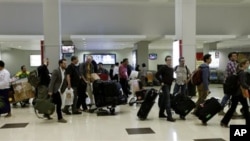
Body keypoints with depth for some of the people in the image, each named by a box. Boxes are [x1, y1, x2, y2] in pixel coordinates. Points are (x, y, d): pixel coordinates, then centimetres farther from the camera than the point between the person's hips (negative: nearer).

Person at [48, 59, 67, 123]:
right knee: (59, 103, -9)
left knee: (54, 103, 14)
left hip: (58, 90, 9)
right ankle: (60, 118, -1)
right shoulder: (56, 71, -15)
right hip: (55, 90, -8)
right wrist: (50, 91, -26)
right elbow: (52, 81, -21)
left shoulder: (64, 72, 10)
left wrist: (62, 90, 11)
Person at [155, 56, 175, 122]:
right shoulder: (163, 68, -12)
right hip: (165, 85, -8)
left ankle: (161, 113, 25)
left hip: (169, 85, 8)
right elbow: (157, 75, -16)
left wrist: (172, 79, 12)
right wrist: (161, 82, -16)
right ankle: (169, 116, -15)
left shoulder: (172, 69, 12)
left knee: (164, 100, 15)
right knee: (167, 100, -13)